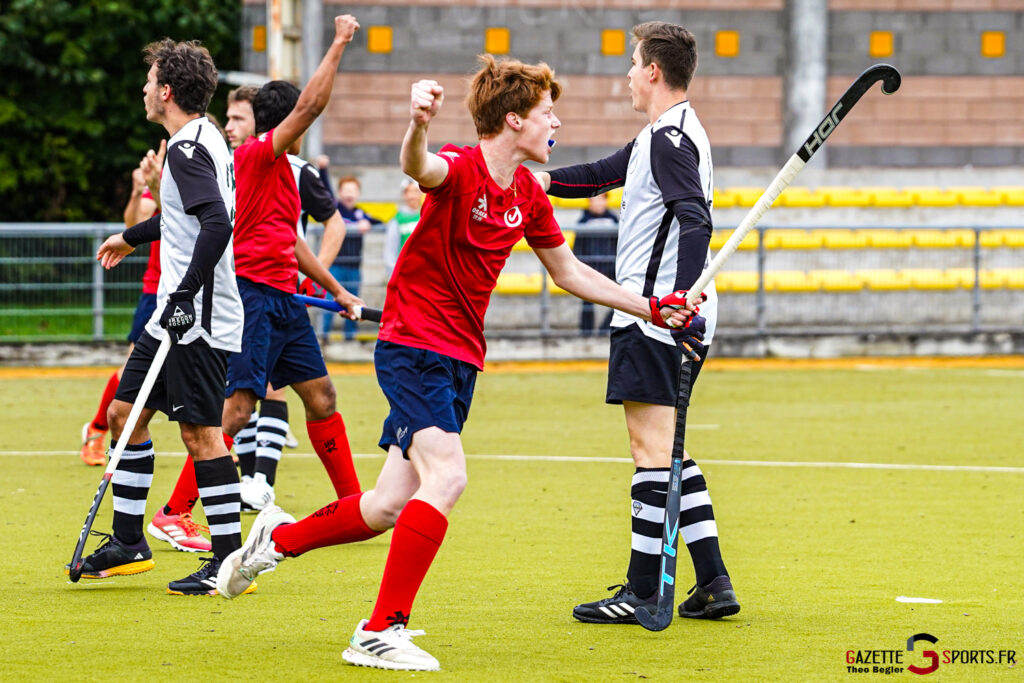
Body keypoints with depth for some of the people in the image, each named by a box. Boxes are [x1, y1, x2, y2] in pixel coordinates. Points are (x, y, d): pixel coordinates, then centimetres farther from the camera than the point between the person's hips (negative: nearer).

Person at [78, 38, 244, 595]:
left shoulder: (187, 149, -15)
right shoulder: (202, 141, 16)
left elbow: (217, 223, -28)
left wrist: (184, 295, -29)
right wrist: (131, 237, 50)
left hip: (197, 320, -11)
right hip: (175, 316, 11)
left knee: (200, 433, -9)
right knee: (125, 412, 15)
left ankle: (230, 561, -6)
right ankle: (128, 544, 22)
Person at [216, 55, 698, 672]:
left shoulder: (528, 196, 8)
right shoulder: (460, 169, -17)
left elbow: (569, 273, 22)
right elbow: (417, 168, -42)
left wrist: (652, 308, 20)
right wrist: (418, 125, -65)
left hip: (461, 360, 8)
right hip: (413, 347, -8)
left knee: (391, 507, 9)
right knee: (446, 477, -23)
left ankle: (279, 538, 34)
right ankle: (382, 632, -19)